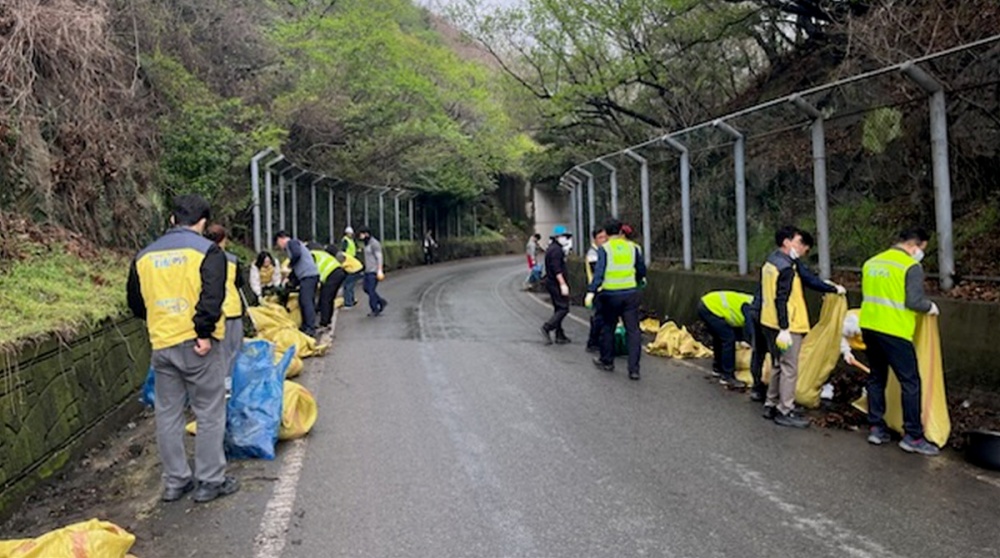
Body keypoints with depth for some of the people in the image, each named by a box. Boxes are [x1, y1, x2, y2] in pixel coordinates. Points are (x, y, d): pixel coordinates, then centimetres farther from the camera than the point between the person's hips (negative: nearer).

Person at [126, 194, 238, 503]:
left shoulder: (144, 255, 11)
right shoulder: (207, 250, -6)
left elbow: (135, 302, 17)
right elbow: (212, 296, -18)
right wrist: (204, 331, -14)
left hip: (161, 345, 5)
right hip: (196, 344, -5)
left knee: (168, 414, 13)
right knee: (209, 413, 4)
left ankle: (175, 481, 21)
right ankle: (210, 481, 10)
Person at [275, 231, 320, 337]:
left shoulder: (292, 242, 0)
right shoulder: (295, 244, 29)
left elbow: (297, 254, -21)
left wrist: (290, 264, -3)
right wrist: (290, 279, 21)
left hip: (308, 275, -10)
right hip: (310, 275, 10)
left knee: (306, 302, -11)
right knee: (303, 301, 15)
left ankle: (311, 329, -13)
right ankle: (306, 326, 20)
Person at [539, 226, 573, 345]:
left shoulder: (552, 248, 17)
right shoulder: (556, 249, -16)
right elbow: (557, 269, -24)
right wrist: (563, 284, -26)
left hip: (551, 282, 11)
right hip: (556, 283, -11)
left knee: (558, 309, 13)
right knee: (563, 308, -9)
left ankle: (560, 336, 15)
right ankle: (547, 328, -14)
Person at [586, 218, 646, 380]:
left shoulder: (604, 249, -5)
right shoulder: (633, 247, 5)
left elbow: (599, 272, -15)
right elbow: (642, 270, 12)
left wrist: (591, 291, -18)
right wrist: (639, 281, 32)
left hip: (610, 295, -2)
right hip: (631, 294, 2)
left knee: (608, 328, 15)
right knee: (633, 330, 2)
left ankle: (607, 361, 29)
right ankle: (634, 369, -2)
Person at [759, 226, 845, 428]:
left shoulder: (770, 262, 11)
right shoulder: (787, 267, -18)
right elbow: (782, 299, -23)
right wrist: (784, 329, -24)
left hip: (769, 322, 10)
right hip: (787, 326, -10)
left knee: (780, 365, 19)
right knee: (789, 369, -2)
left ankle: (771, 406, 25)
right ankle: (785, 412, 5)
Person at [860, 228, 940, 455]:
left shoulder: (872, 262, 13)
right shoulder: (911, 266, -8)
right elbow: (914, 301, -14)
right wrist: (930, 307, 5)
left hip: (869, 326, 7)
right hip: (893, 331, -7)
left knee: (876, 378, 16)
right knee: (910, 382, 2)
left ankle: (876, 428, 19)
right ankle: (912, 436, 5)